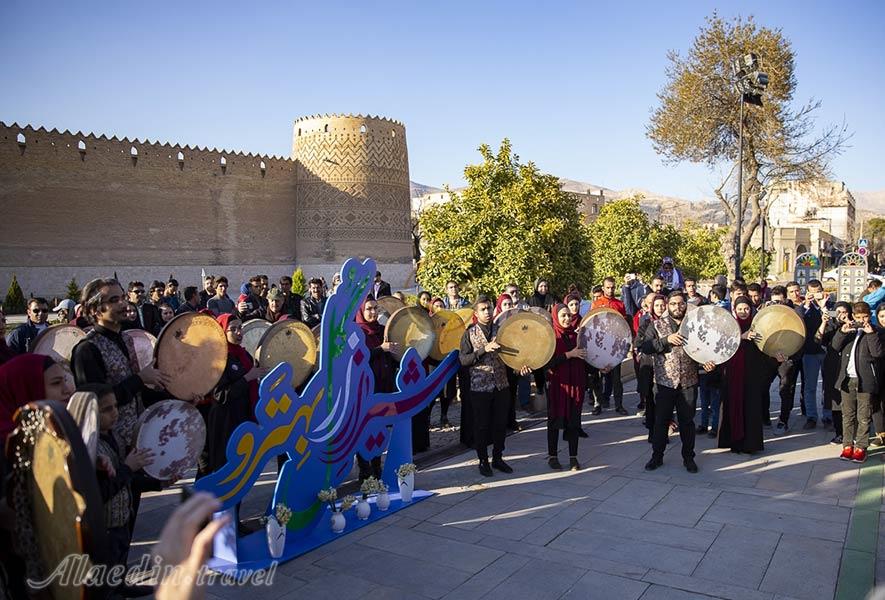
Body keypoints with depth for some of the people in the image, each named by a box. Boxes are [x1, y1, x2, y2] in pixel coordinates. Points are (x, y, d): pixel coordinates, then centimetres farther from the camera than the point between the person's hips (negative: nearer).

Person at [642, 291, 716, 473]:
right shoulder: (657, 325, 1)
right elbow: (645, 347, -10)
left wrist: (707, 362, -9)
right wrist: (667, 340, -22)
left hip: (688, 382, 2)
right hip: (666, 381, -1)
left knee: (687, 421, 9)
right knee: (661, 420, 6)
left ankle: (688, 457, 22)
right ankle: (657, 456, 19)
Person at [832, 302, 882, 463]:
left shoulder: (874, 332, 3)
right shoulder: (849, 330, 13)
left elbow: (877, 352, -10)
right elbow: (836, 346, 3)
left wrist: (871, 334, -16)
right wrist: (842, 332, -11)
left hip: (865, 380, -4)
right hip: (847, 379, 4)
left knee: (863, 417, 2)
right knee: (847, 415, 9)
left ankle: (861, 447, 8)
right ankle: (848, 446, 15)